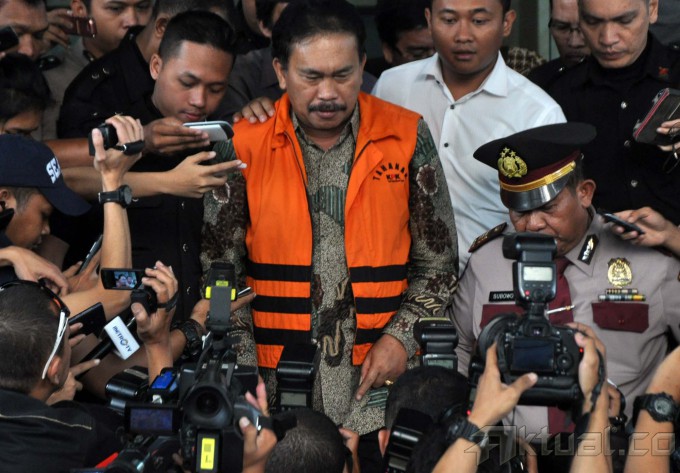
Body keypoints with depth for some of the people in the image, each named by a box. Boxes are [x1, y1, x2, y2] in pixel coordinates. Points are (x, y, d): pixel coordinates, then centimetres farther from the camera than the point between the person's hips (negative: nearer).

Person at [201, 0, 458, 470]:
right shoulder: (245, 144, -1)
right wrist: (245, 372, -4)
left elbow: (438, 263, 7)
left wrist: (402, 337, -6)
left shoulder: (407, 137, 0)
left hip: (380, 380, 0)